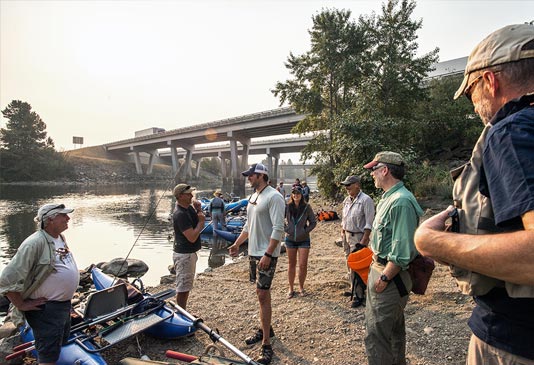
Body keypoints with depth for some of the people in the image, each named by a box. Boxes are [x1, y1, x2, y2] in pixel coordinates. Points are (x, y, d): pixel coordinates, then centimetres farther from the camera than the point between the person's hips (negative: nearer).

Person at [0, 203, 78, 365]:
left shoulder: (61, 238, 5)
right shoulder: (35, 243, -25)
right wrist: (21, 305, -18)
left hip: (64, 304, 9)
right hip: (45, 309, -9)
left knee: (62, 343, 27)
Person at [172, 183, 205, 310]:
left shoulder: (189, 207, 5)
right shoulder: (180, 214, -24)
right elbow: (192, 237, -26)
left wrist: (199, 210, -4)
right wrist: (201, 221, -14)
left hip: (190, 253, 10)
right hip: (183, 255, -10)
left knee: (186, 286, 20)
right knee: (183, 287, 2)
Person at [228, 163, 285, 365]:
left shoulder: (273, 197, -16)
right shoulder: (253, 196, 12)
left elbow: (278, 229, -22)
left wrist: (268, 254, -26)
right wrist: (237, 244, 18)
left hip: (267, 254, -9)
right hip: (254, 251, 9)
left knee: (263, 295, -7)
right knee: (262, 293, 19)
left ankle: (266, 345, 2)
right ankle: (265, 329, 35)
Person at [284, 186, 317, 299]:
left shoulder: (307, 207, -6)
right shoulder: (287, 207, -5)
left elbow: (313, 222, 2)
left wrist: (305, 231, -8)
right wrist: (286, 229, -3)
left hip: (303, 240, -1)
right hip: (290, 239, 1)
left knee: (303, 265, -1)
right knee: (291, 264, 10)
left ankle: (301, 287, 21)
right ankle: (291, 289, 23)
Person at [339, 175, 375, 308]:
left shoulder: (365, 200, -14)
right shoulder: (347, 200, 10)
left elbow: (369, 223, -16)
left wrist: (364, 240, -20)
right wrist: (342, 233, 13)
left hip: (358, 237, -8)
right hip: (347, 235, 8)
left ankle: (359, 295, 5)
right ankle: (354, 289, 31)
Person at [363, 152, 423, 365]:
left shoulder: (401, 201, -24)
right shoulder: (388, 197, 10)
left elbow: (402, 252, -27)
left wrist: (384, 277, -21)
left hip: (390, 277, -10)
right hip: (381, 269, 10)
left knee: (376, 336, 0)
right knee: (394, 331, 26)